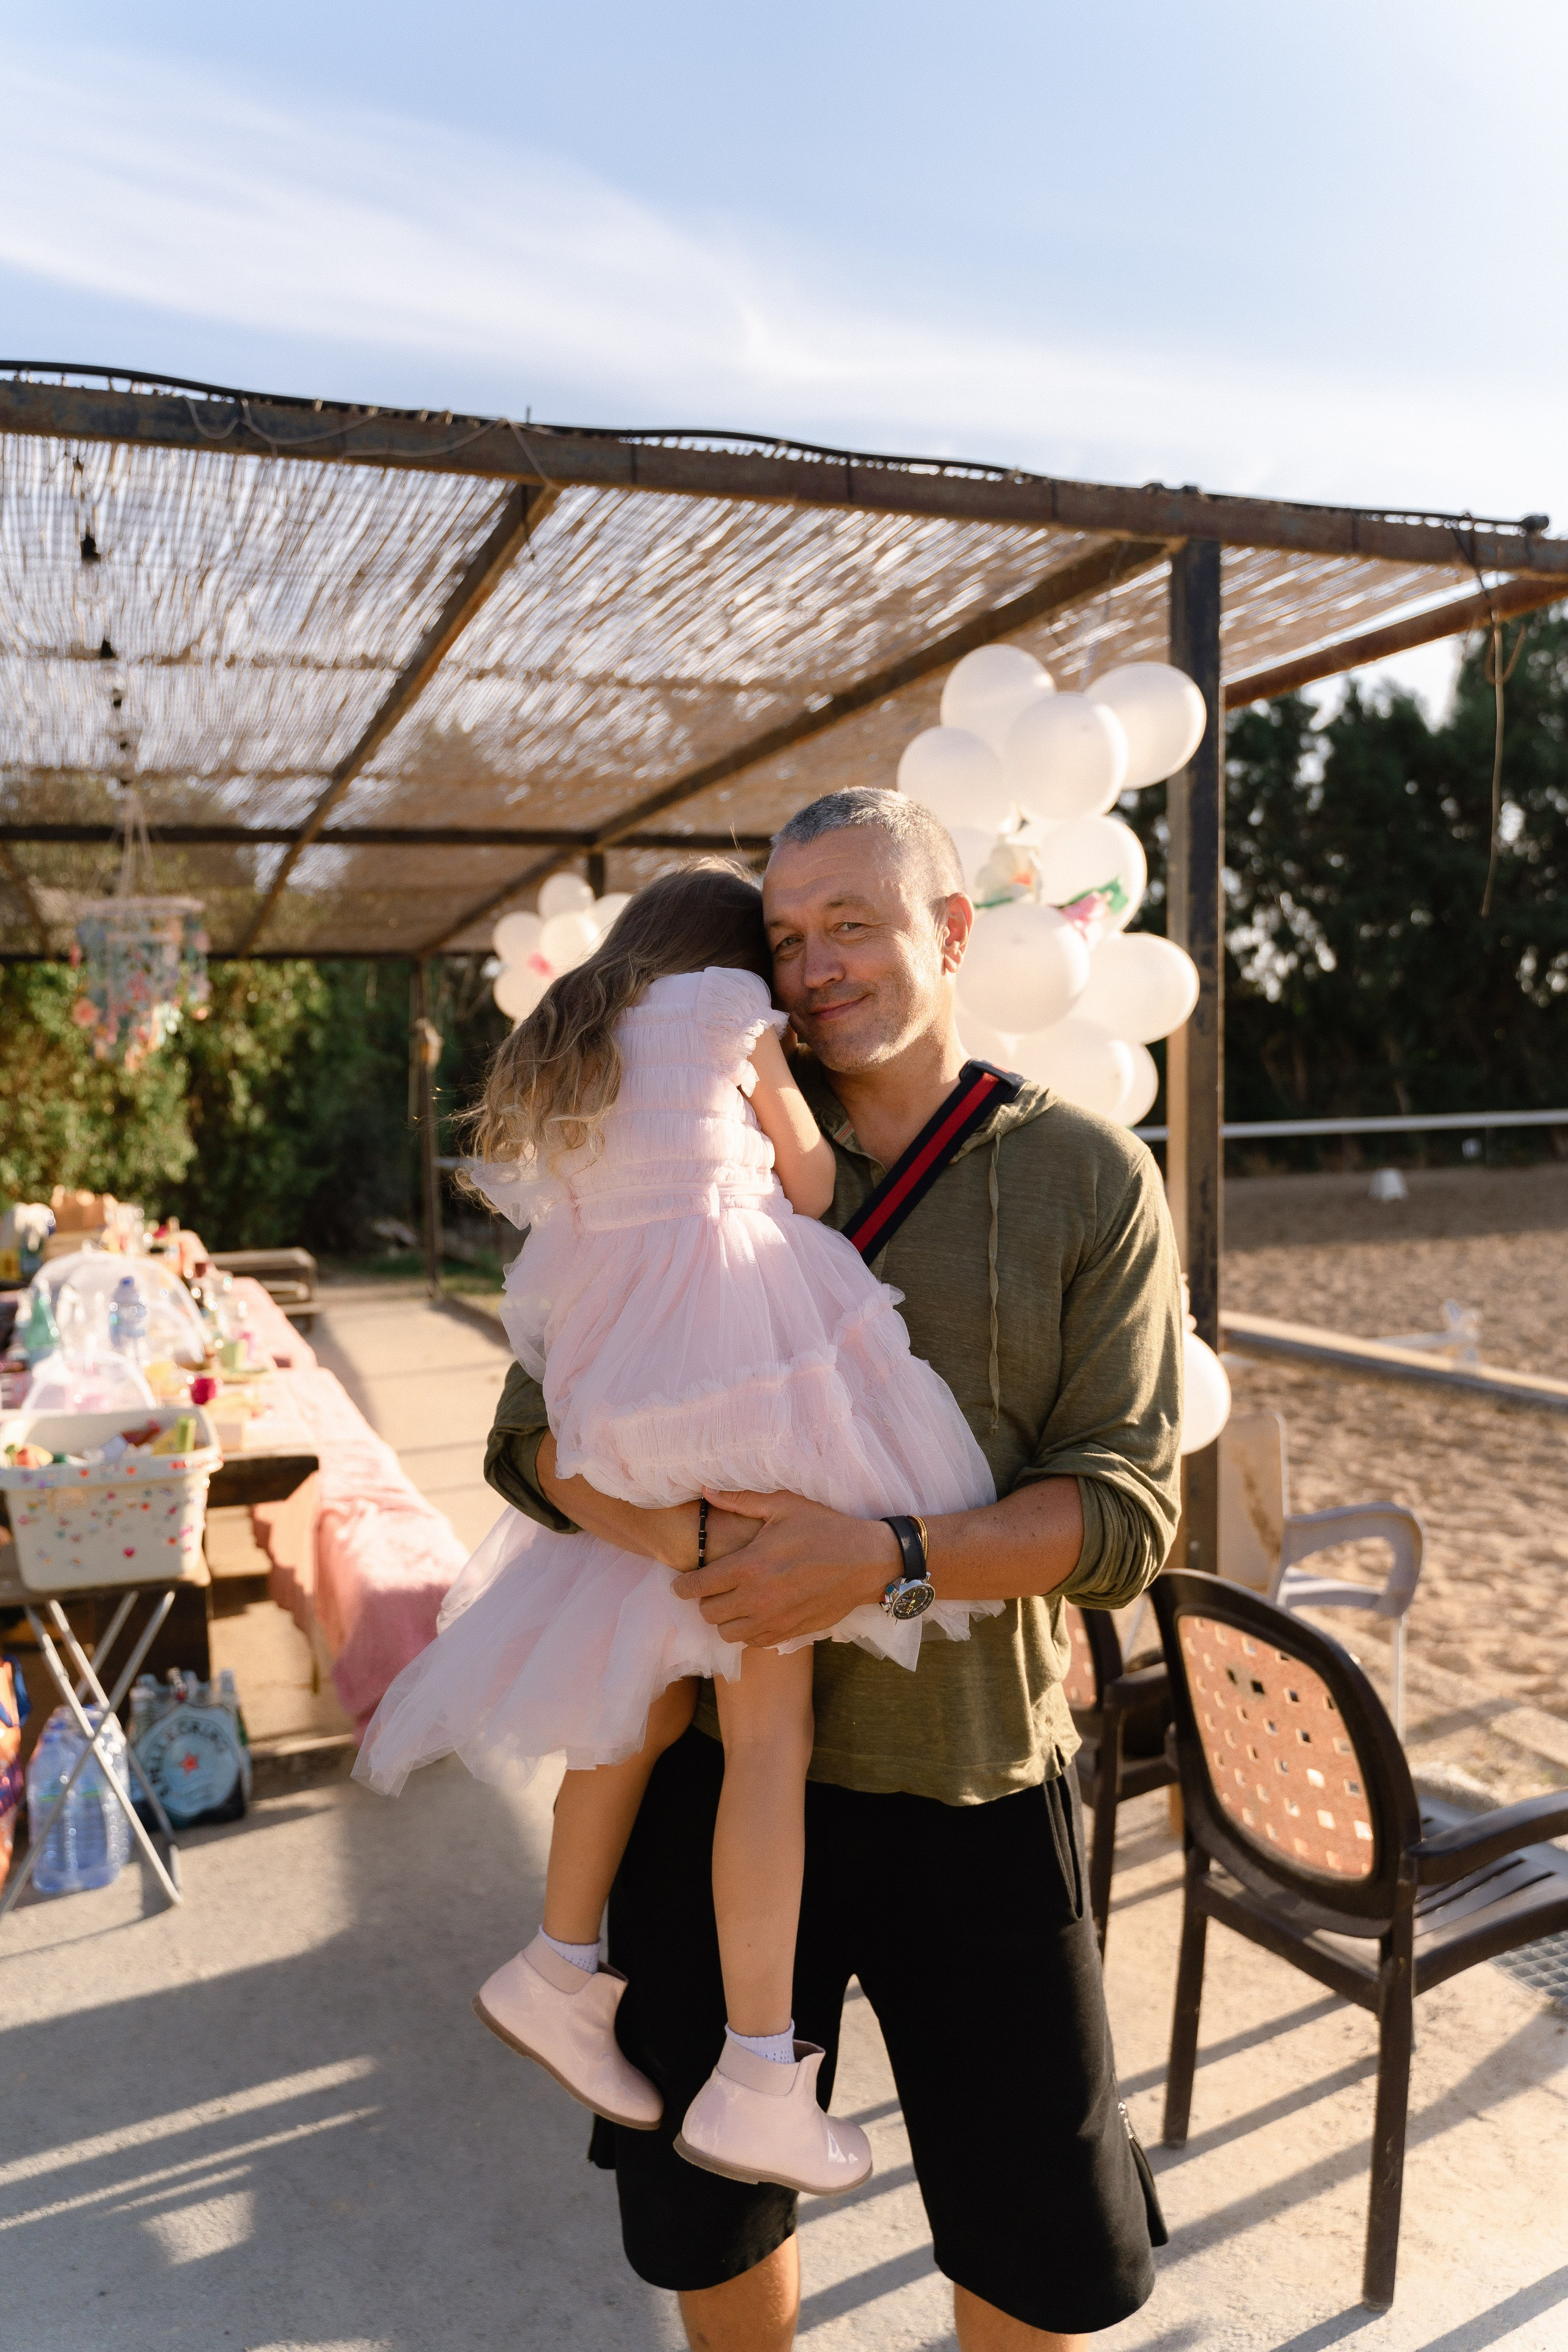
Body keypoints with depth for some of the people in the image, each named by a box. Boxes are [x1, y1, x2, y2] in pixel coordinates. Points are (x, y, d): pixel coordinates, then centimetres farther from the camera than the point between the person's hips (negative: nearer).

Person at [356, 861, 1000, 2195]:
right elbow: (810, 1183, 9)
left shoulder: (548, 1067, 24)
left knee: (661, 1696, 21)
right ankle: (757, 2083, 1)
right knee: (770, 1718, -3)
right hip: (743, 1340, -7)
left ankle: (560, 1968, 32)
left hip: (620, 1403, 7)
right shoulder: (724, 1001, 7)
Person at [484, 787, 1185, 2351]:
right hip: (718, 1767, 2)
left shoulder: (1092, 1181, -5)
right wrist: (705, 1543, -24)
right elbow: (536, 1435, -4)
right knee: (702, 2215, 21)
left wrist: (885, 1558, -26)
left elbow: (1122, 1514, -10)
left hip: (975, 1783, -1)